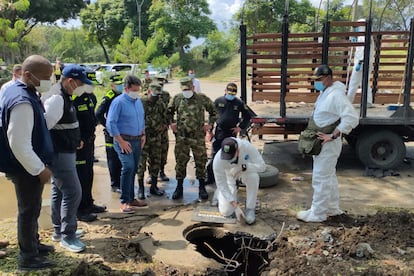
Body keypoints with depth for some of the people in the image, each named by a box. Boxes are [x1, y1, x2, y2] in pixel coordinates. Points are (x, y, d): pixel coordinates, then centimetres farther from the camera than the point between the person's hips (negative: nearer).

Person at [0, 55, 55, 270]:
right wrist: (40, 169, -20)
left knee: (31, 208, 23)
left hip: (28, 166, 10)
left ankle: (33, 244, 41)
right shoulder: (23, 102, -28)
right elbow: (19, 144, -29)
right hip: (28, 168, -10)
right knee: (29, 210, 5)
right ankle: (28, 258, 22)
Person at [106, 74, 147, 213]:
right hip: (124, 140, -7)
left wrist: (143, 135, 13)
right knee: (128, 167, -18)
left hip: (137, 140, 7)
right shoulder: (118, 102, -12)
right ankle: (124, 202, -10)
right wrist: (121, 142, -17)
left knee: (133, 169, 12)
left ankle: (131, 198, 23)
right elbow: (110, 123, -15)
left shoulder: (138, 101, 11)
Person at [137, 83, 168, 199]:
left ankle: (154, 187, 23)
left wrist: (163, 127, 3)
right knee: (141, 163, -1)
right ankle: (141, 188, 11)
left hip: (156, 138, 5)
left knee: (156, 162, 10)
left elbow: (165, 118, 17)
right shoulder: (140, 103, -9)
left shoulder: (161, 104, 7)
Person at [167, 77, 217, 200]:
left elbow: (213, 111, 12)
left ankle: (202, 187, 16)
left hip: (198, 136, -1)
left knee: (201, 161, 4)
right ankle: (179, 187, 18)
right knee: (180, 161, 6)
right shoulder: (176, 99, 4)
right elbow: (169, 111, 20)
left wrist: (210, 124, 3)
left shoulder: (202, 99, 0)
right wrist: (171, 123, 8)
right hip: (181, 136, 1)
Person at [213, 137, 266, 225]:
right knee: (226, 211, -11)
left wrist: (243, 167, -41)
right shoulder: (218, 160, -35)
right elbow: (221, 184, -27)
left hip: (245, 171, 1)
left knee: (253, 176, -37)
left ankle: (250, 209, -16)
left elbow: (262, 166, -28)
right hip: (229, 176, -1)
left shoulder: (247, 146, -35)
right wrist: (235, 205, -31)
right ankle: (220, 193, 23)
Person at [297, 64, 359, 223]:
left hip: (328, 144, -11)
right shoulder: (324, 92, 9)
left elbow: (352, 118, -31)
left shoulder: (336, 95, -22)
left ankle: (317, 214, 8)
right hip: (321, 142, 11)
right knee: (329, 176, 20)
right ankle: (333, 208, 34)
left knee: (320, 178, -3)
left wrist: (333, 136, -27)